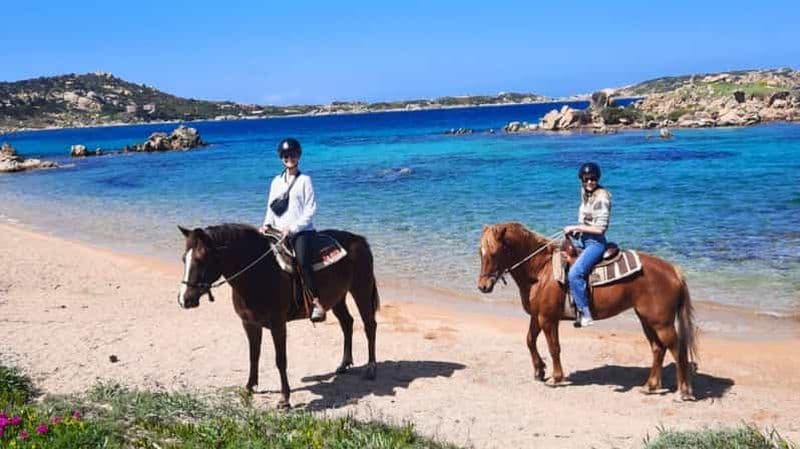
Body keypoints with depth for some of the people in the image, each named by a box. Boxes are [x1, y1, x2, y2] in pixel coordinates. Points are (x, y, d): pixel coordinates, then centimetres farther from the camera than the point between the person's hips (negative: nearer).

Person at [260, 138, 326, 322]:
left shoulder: (304, 180, 2)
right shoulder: (277, 181, 15)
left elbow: (310, 210, -4)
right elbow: (270, 207, 18)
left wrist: (292, 228, -12)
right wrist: (267, 224, -1)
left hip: (302, 231, -6)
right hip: (279, 232, 6)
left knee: (302, 261, -28)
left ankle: (317, 302, -29)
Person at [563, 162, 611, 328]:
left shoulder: (602, 198, -19)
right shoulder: (584, 191, 7)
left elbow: (600, 228, -22)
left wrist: (575, 227, -18)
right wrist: (575, 229, 6)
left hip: (595, 242, -10)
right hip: (581, 238, 10)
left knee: (574, 273, -27)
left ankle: (585, 314, -19)